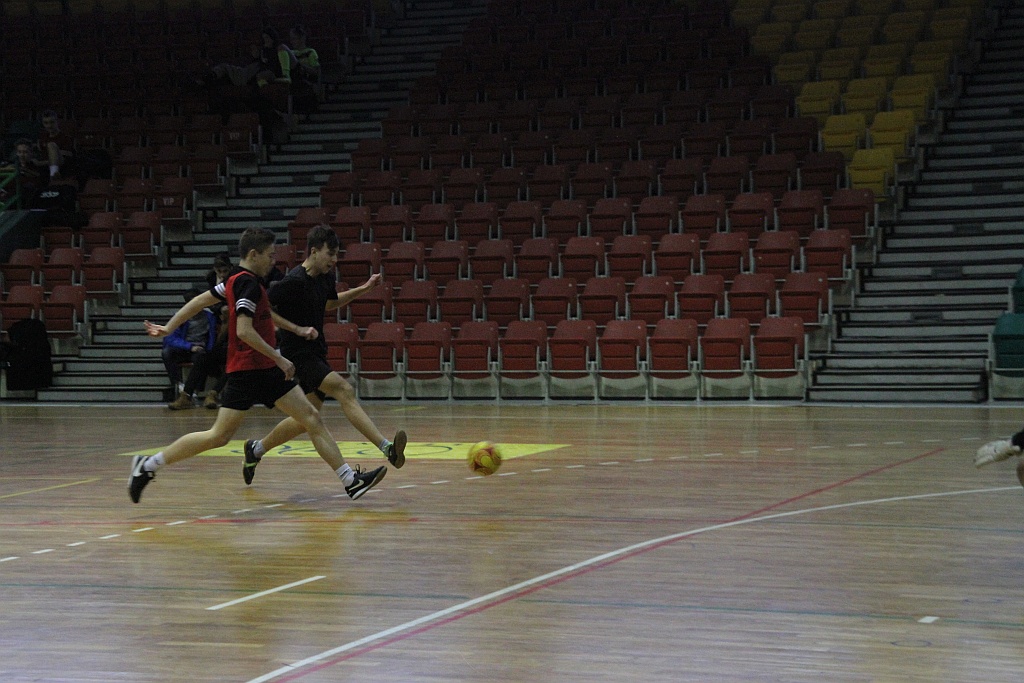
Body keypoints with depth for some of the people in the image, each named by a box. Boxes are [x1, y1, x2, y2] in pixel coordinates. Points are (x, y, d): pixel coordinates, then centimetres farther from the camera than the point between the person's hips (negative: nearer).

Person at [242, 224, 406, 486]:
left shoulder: (326, 277, 7)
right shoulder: (294, 282, -19)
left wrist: (364, 289, 18)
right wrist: (298, 329, -20)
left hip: (317, 354, 10)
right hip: (298, 354, -10)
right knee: (343, 389, -27)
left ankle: (256, 448, 35)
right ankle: (386, 448, -39)